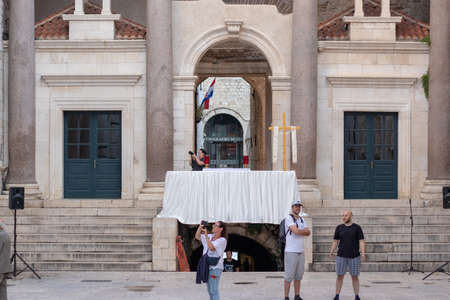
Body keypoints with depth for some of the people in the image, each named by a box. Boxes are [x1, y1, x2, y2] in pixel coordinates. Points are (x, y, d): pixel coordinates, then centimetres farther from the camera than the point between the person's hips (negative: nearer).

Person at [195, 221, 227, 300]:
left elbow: (211, 248, -22)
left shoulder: (222, 240, -10)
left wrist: (206, 235, -20)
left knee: (214, 290, -11)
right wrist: (200, 226, 3)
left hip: (215, 267, -8)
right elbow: (197, 237, 18)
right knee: (210, 290, 12)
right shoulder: (210, 237, 12)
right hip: (208, 266, 8)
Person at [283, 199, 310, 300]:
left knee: (298, 275, 9)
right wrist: (304, 231, -3)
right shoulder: (289, 218, -9)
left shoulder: (302, 220, 15)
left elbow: (308, 233, 4)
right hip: (291, 251, -7)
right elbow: (295, 231, -21)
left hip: (301, 252, 7)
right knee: (289, 276, -5)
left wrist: (299, 231, -11)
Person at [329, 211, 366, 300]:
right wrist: (331, 252, -8)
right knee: (340, 276, 1)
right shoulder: (339, 228, 4)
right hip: (342, 256, 1)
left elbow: (362, 242, -6)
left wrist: (363, 253, -20)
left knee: (355, 277, 2)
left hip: (354, 256, -1)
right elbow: (335, 241, 7)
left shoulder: (357, 228, -2)